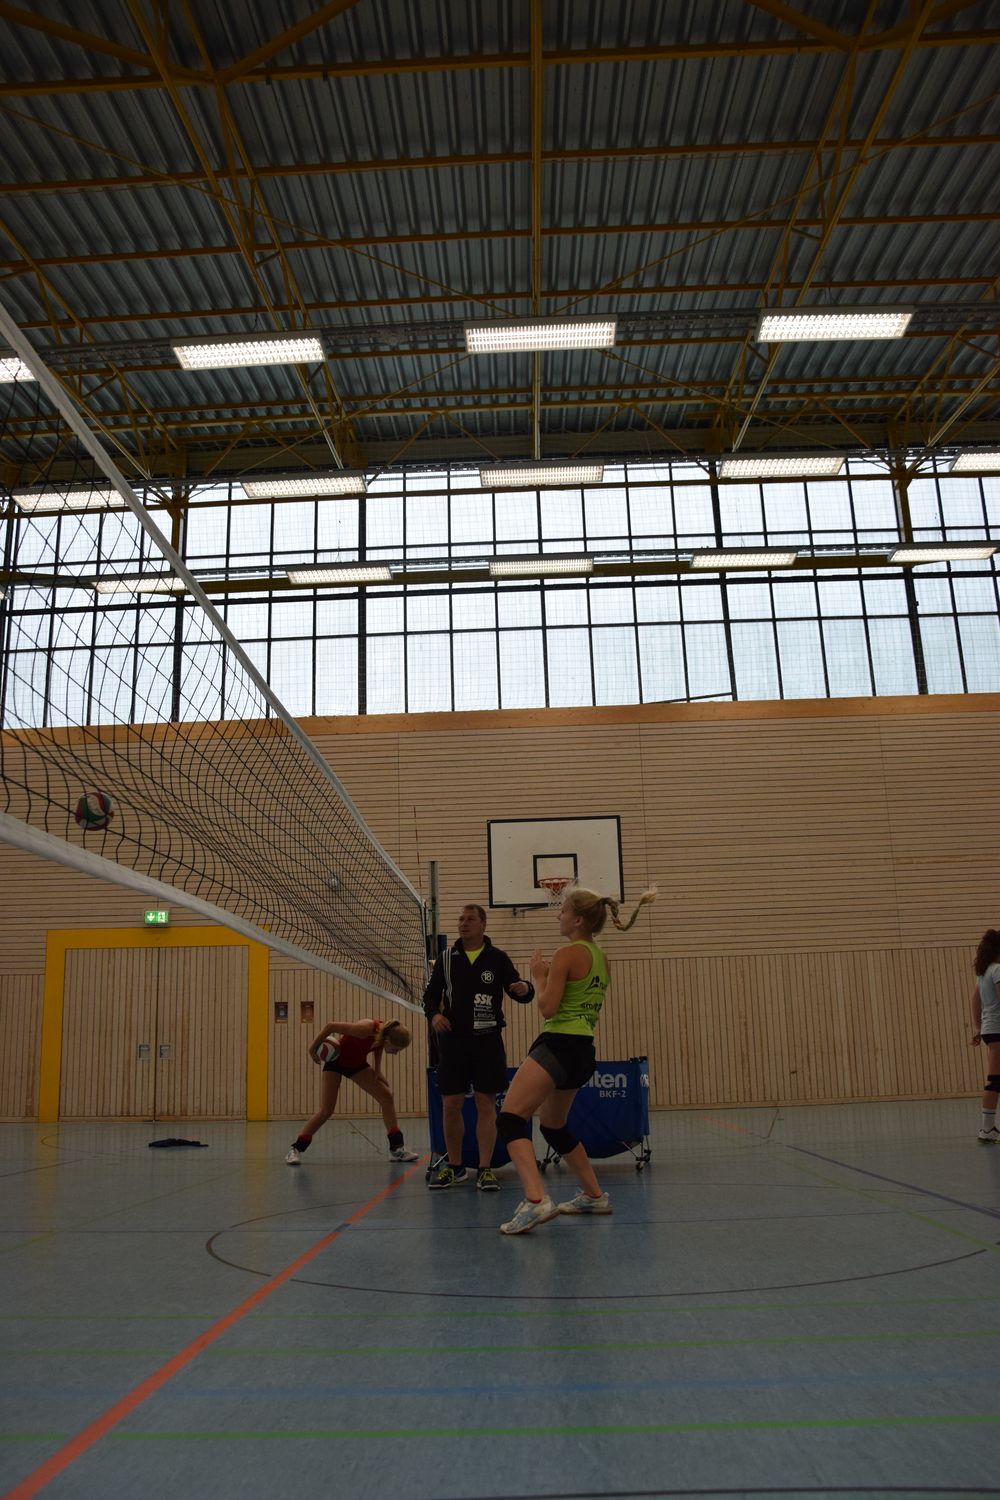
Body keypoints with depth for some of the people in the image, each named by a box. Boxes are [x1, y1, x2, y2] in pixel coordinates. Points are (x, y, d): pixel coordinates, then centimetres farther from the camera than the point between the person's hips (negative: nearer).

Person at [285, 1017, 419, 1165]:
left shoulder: (386, 1033, -20)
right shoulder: (365, 1029, -40)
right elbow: (331, 1026, -30)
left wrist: (377, 1070, -4)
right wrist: (313, 1047, -18)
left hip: (357, 1063, 6)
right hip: (336, 1060, -6)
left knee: (386, 1096, -5)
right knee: (326, 1110, -11)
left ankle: (396, 1148, 2)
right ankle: (295, 1150, 3)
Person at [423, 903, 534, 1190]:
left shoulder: (497, 958, 2)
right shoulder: (446, 958, 8)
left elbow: (519, 993, 0)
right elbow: (431, 993, 14)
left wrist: (525, 988, -23)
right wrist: (433, 1014, -6)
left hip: (487, 1040, -2)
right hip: (453, 1040, 2)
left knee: (486, 1103, -1)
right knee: (450, 1105, 5)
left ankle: (485, 1169, 6)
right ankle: (454, 1166, 21)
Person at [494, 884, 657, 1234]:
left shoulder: (567, 954, -11)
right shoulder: (601, 958, 15)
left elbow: (548, 1008, -14)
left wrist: (539, 976, 1)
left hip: (559, 1045, -10)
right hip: (584, 1050, 10)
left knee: (510, 1117, -15)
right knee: (554, 1127, 25)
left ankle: (536, 1200, -30)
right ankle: (594, 1196, 32)